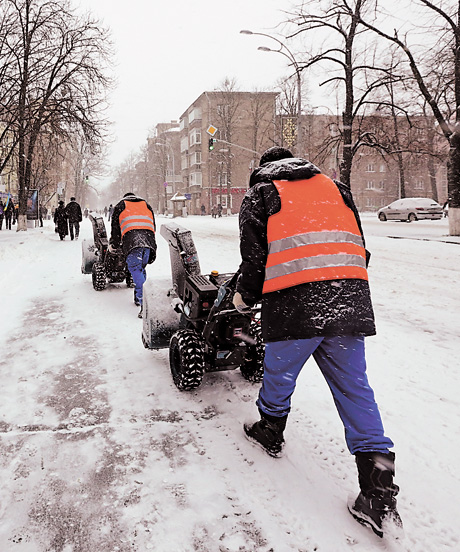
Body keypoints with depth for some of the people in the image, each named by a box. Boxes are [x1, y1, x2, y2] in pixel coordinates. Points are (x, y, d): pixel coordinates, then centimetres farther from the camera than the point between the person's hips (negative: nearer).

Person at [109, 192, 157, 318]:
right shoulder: (146, 205, 34)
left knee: (135, 269, -12)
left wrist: (113, 245, 34)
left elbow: (115, 228, 23)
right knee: (141, 268, 17)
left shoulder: (120, 206, 26)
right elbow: (153, 225, 32)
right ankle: (138, 298, 16)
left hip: (131, 240, -4)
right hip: (149, 239, 4)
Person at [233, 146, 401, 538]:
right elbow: (359, 247, 21)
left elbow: (254, 259, 2)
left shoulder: (260, 195, 11)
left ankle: (270, 433, 42)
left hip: (294, 307, -4)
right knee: (355, 388, 7)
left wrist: (244, 297, 20)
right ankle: (379, 494, 7)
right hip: (352, 305, 4)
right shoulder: (335, 187, 23)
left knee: (279, 375, 18)